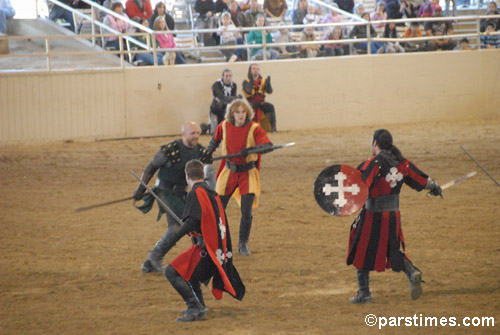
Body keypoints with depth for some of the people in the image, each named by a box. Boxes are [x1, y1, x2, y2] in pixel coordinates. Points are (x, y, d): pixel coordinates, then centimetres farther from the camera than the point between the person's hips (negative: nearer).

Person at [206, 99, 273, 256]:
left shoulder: (254, 128, -14)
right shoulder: (224, 126, -3)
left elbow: (268, 146, -26)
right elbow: (216, 139, 20)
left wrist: (250, 149, -40)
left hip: (247, 173, -3)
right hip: (229, 172, 3)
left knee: (246, 212, -9)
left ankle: (243, 244, 11)